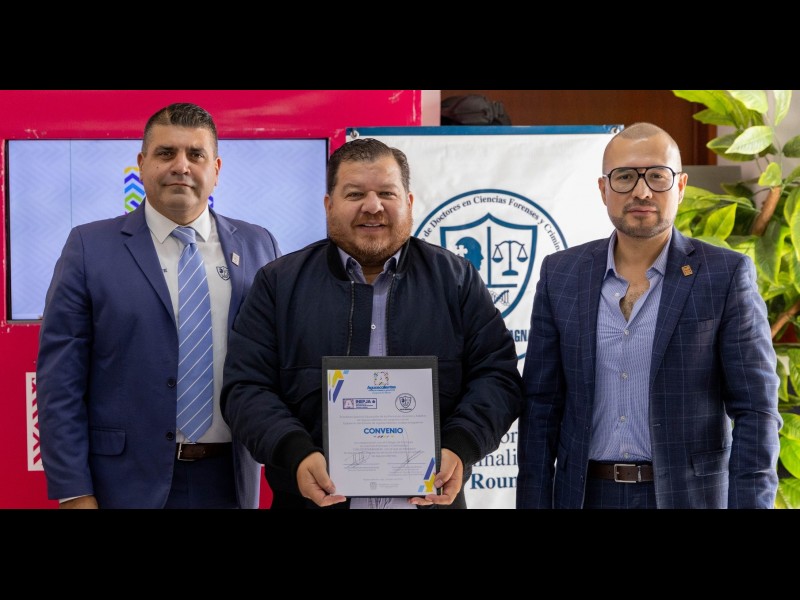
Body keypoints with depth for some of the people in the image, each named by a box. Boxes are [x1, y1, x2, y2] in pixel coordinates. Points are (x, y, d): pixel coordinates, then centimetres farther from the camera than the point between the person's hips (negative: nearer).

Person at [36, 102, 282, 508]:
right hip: (130, 485, -2)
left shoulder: (259, 246, 6)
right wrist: (73, 492, -10)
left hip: (231, 480, 3)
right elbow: (60, 378, -4)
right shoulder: (89, 247, -1)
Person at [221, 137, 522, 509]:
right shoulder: (279, 283, 4)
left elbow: (497, 375, 2)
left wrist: (459, 449, -16)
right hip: (315, 499, 0)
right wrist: (297, 455, -18)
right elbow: (247, 387, -1)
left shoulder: (456, 280, 5)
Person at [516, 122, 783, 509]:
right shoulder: (560, 274, 3)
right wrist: (533, 503, 0)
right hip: (586, 494, 2)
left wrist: (748, 504, -14)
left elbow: (755, 410, -6)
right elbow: (541, 405, 4)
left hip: (689, 495, -2)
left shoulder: (726, 276, -5)